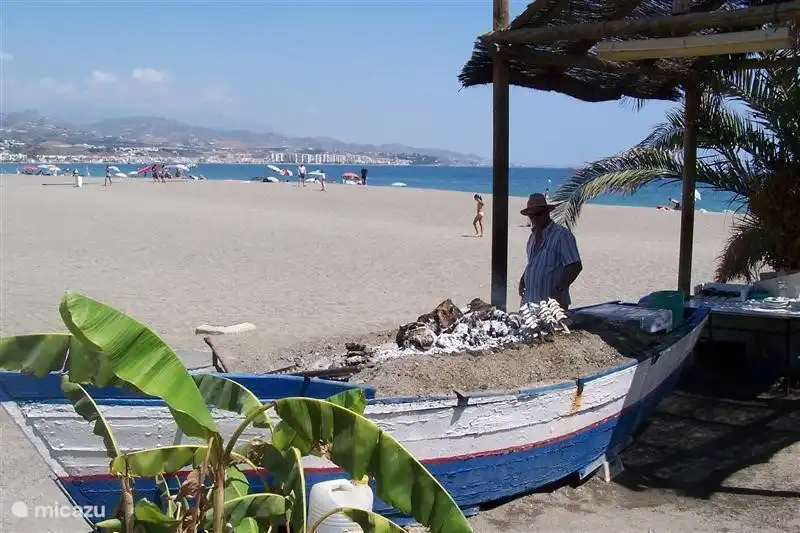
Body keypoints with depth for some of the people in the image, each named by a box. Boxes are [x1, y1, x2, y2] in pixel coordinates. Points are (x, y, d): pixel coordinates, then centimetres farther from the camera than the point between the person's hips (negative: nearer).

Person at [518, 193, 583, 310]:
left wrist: (559, 288, -23)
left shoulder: (562, 235, -11)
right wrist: (523, 279, 9)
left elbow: (576, 266, -15)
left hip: (553, 302, -7)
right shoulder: (533, 236, 14)